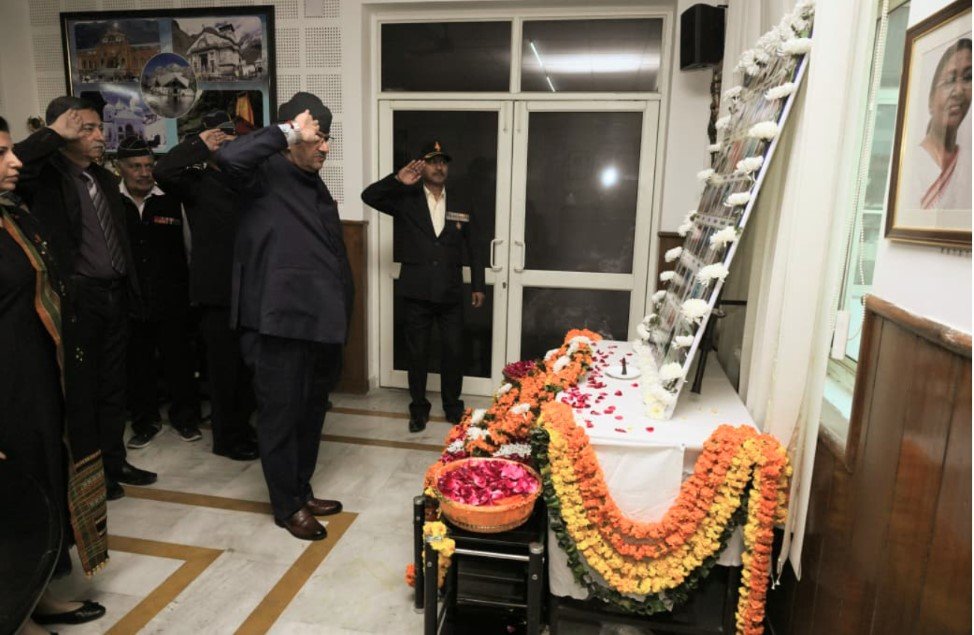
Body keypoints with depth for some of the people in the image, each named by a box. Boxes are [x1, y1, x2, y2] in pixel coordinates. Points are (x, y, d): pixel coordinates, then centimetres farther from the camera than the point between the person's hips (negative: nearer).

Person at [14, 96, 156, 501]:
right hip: (76, 300, -6)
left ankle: (113, 462, 30)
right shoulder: (45, 176, -7)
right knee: (80, 390, 6)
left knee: (112, 386, 16)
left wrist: (131, 291, 15)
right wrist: (53, 134, -20)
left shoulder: (105, 178, 13)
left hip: (115, 296, 7)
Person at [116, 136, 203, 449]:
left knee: (179, 360, 9)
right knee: (137, 363, 11)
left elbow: (190, 245, 5)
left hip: (172, 299, 0)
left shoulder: (172, 200, -1)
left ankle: (185, 416, 26)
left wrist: (190, 288, 5)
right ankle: (145, 420, 28)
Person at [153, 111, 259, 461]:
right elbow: (162, 171, -22)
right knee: (224, 368, 4)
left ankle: (243, 426, 32)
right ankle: (226, 438, 19)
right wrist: (199, 144, -14)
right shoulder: (197, 182, -4)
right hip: (217, 291, -6)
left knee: (247, 366, 16)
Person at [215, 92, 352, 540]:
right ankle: (286, 506, 21)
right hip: (281, 322, -8)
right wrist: (288, 131, -21)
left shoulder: (315, 186, 16)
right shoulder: (267, 176, -6)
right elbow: (229, 157, -30)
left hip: (320, 321, 8)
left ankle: (302, 491, 34)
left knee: (312, 411, 17)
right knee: (281, 414, 5)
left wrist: (339, 313, 17)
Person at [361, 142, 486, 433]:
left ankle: (453, 405, 24)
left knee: (454, 351, 6)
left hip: (450, 292, 2)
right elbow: (369, 196, -7)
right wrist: (398, 181, -18)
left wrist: (478, 285, 9)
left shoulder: (461, 206, 10)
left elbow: (474, 248, 12)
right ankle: (419, 407, 23)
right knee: (417, 353, 8)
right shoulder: (406, 201, 4)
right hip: (416, 292, -1)